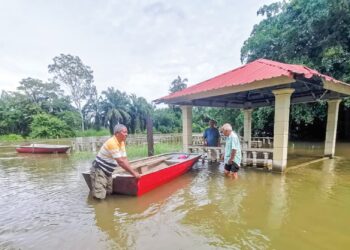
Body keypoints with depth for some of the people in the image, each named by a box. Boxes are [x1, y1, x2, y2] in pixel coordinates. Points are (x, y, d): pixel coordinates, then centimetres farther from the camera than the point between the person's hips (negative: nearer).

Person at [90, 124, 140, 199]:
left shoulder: (122, 143, 3)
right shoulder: (112, 143, -26)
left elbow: (125, 159, 3)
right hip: (99, 170, -9)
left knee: (109, 192, 16)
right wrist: (133, 173, -23)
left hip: (108, 172, 9)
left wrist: (133, 172, -6)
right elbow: (121, 161, -28)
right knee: (100, 196, -12)